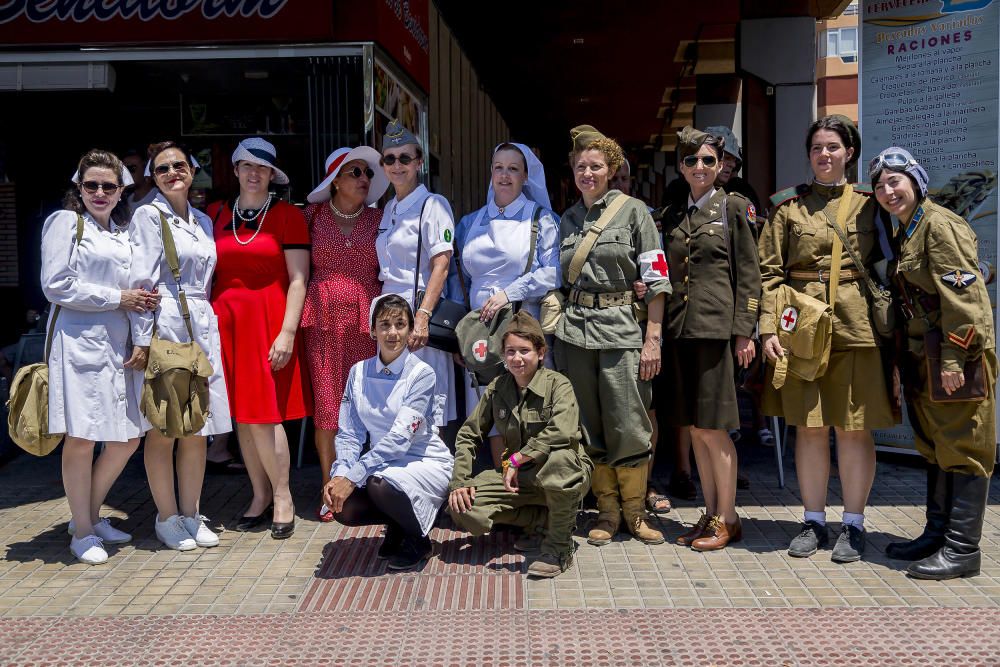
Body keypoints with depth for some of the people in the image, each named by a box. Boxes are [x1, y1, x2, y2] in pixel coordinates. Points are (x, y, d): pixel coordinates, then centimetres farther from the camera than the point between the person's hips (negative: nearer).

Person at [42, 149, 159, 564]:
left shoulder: (125, 232, 19)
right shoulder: (65, 222, 2)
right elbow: (56, 285, -8)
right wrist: (117, 298, -8)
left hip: (121, 345, 6)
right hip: (80, 340, -6)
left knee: (127, 439, 7)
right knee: (81, 437, -4)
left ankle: (90, 515, 26)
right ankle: (83, 532, 10)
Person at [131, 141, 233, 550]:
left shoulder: (203, 221, 16)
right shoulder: (149, 216, -2)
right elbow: (143, 281, -9)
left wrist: (206, 322, 12)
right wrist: (143, 339, -15)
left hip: (202, 327, 6)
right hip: (164, 327, -6)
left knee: (198, 428, 8)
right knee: (163, 430, 1)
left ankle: (191, 514, 18)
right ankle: (167, 517, 13)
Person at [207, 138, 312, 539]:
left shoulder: (287, 215, 0)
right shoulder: (216, 214, 11)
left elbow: (298, 280, -5)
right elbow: (207, 273, 14)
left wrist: (287, 332, -13)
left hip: (269, 321, -4)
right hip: (227, 321, 4)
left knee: (264, 413, -8)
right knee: (241, 414, 6)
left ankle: (282, 497, 7)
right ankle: (260, 495, 18)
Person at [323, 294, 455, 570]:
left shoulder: (421, 374, -14)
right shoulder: (359, 372, 1)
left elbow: (400, 436, -22)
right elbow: (349, 433, 1)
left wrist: (353, 477, -28)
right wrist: (340, 474, -18)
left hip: (427, 463, -4)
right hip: (383, 464, 5)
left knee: (380, 484, -33)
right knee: (344, 508, -21)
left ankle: (418, 539, -2)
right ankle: (397, 524, 12)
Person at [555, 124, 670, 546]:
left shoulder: (633, 211, 1)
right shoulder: (567, 219, 14)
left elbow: (656, 280, -3)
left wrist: (653, 339, -9)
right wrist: (560, 327, 10)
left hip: (621, 328, -4)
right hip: (575, 331, 4)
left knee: (628, 427, -3)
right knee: (589, 427, 7)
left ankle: (635, 511, 14)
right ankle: (607, 510, 19)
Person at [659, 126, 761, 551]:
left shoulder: (734, 207, 1)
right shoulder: (673, 216, 16)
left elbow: (748, 273, -2)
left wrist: (744, 332, -9)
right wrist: (662, 330, 10)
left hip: (716, 328, -6)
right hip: (681, 328, 6)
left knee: (713, 427, -4)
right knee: (694, 427, 8)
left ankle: (727, 520, 8)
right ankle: (710, 515, 18)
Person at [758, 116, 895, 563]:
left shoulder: (869, 203, 8)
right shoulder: (789, 205, 7)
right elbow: (769, 271, 3)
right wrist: (768, 329, -7)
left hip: (856, 325, 0)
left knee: (854, 428, 3)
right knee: (808, 426, 6)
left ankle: (853, 524, 16)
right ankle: (814, 521, 19)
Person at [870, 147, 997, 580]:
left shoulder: (941, 225, -13)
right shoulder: (903, 233, 15)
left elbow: (963, 296, -20)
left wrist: (954, 359, -23)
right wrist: (908, 356, 16)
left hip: (956, 356, -10)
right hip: (923, 357, 10)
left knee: (962, 448, -3)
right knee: (934, 447, 15)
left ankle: (963, 549, 3)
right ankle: (937, 534, 26)